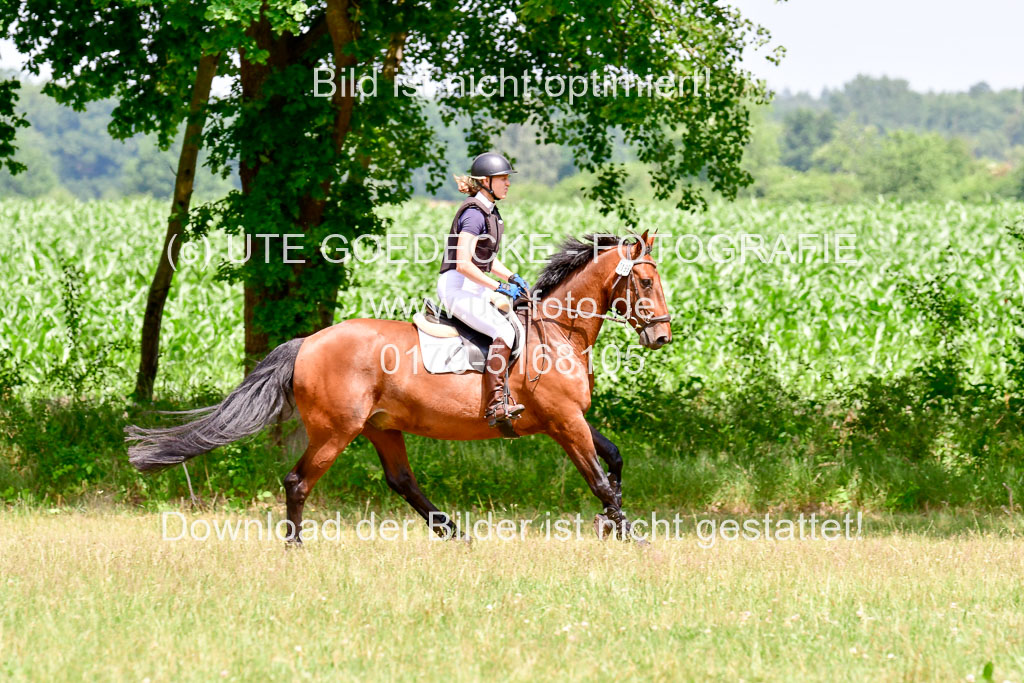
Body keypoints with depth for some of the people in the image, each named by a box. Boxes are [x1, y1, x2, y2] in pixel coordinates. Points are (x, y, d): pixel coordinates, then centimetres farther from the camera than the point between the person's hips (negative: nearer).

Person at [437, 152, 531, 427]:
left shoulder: (490, 212, 14)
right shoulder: (474, 214, -16)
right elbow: (463, 264, -23)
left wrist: (512, 277, 9)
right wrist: (500, 287, -21)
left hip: (474, 289, 10)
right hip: (457, 287, -10)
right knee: (504, 331, -25)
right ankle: (495, 404, -31)